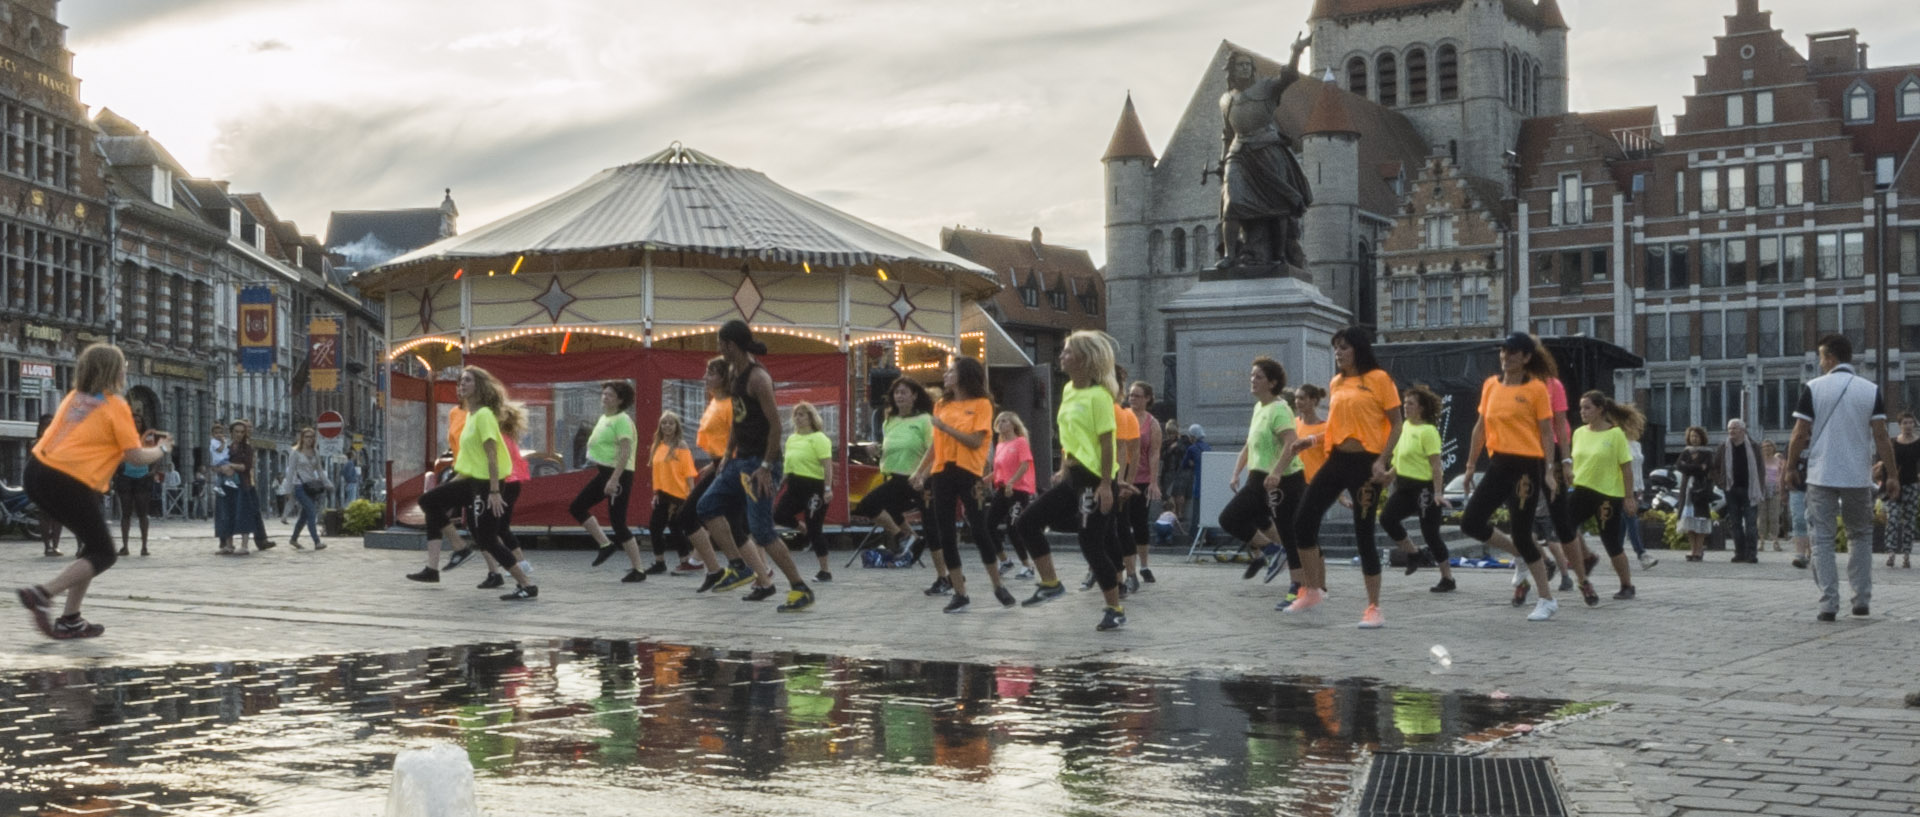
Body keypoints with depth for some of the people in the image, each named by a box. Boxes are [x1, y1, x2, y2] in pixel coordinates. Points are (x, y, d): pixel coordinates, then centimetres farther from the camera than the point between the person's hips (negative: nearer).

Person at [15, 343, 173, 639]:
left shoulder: (74, 396, 17)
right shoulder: (116, 405, -3)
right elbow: (136, 457, -3)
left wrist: (138, 442, 25)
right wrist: (162, 449, 17)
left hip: (38, 472, 8)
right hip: (70, 484, -8)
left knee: (93, 544, 20)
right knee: (103, 554, 5)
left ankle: (70, 619, 15)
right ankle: (42, 594, -12)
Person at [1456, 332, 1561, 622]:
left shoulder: (1537, 388, -5)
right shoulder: (1490, 385, 10)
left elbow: (1546, 432, -5)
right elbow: (1481, 427, 16)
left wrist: (1548, 472, -12)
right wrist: (1471, 465, 14)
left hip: (1526, 465, -6)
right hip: (1498, 464, 6)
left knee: (1521, 533, -4)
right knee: (1471, 523, -1)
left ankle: (1547, 600, 11)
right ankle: (1526, 557, 21)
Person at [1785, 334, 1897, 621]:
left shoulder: (1813, 388, -4)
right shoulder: (1872, 390, 1)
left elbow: (1800, 434, -6)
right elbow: (1881, 437, -4)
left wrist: (1791, 468, 6)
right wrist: (1892, 475, 1)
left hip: (1821, 476, -2)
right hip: (1859, 477, 2)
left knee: (1823, 539, 4)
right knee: (1860, 536, 18)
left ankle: (1829, 604, -1)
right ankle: (1862, 600, 15)